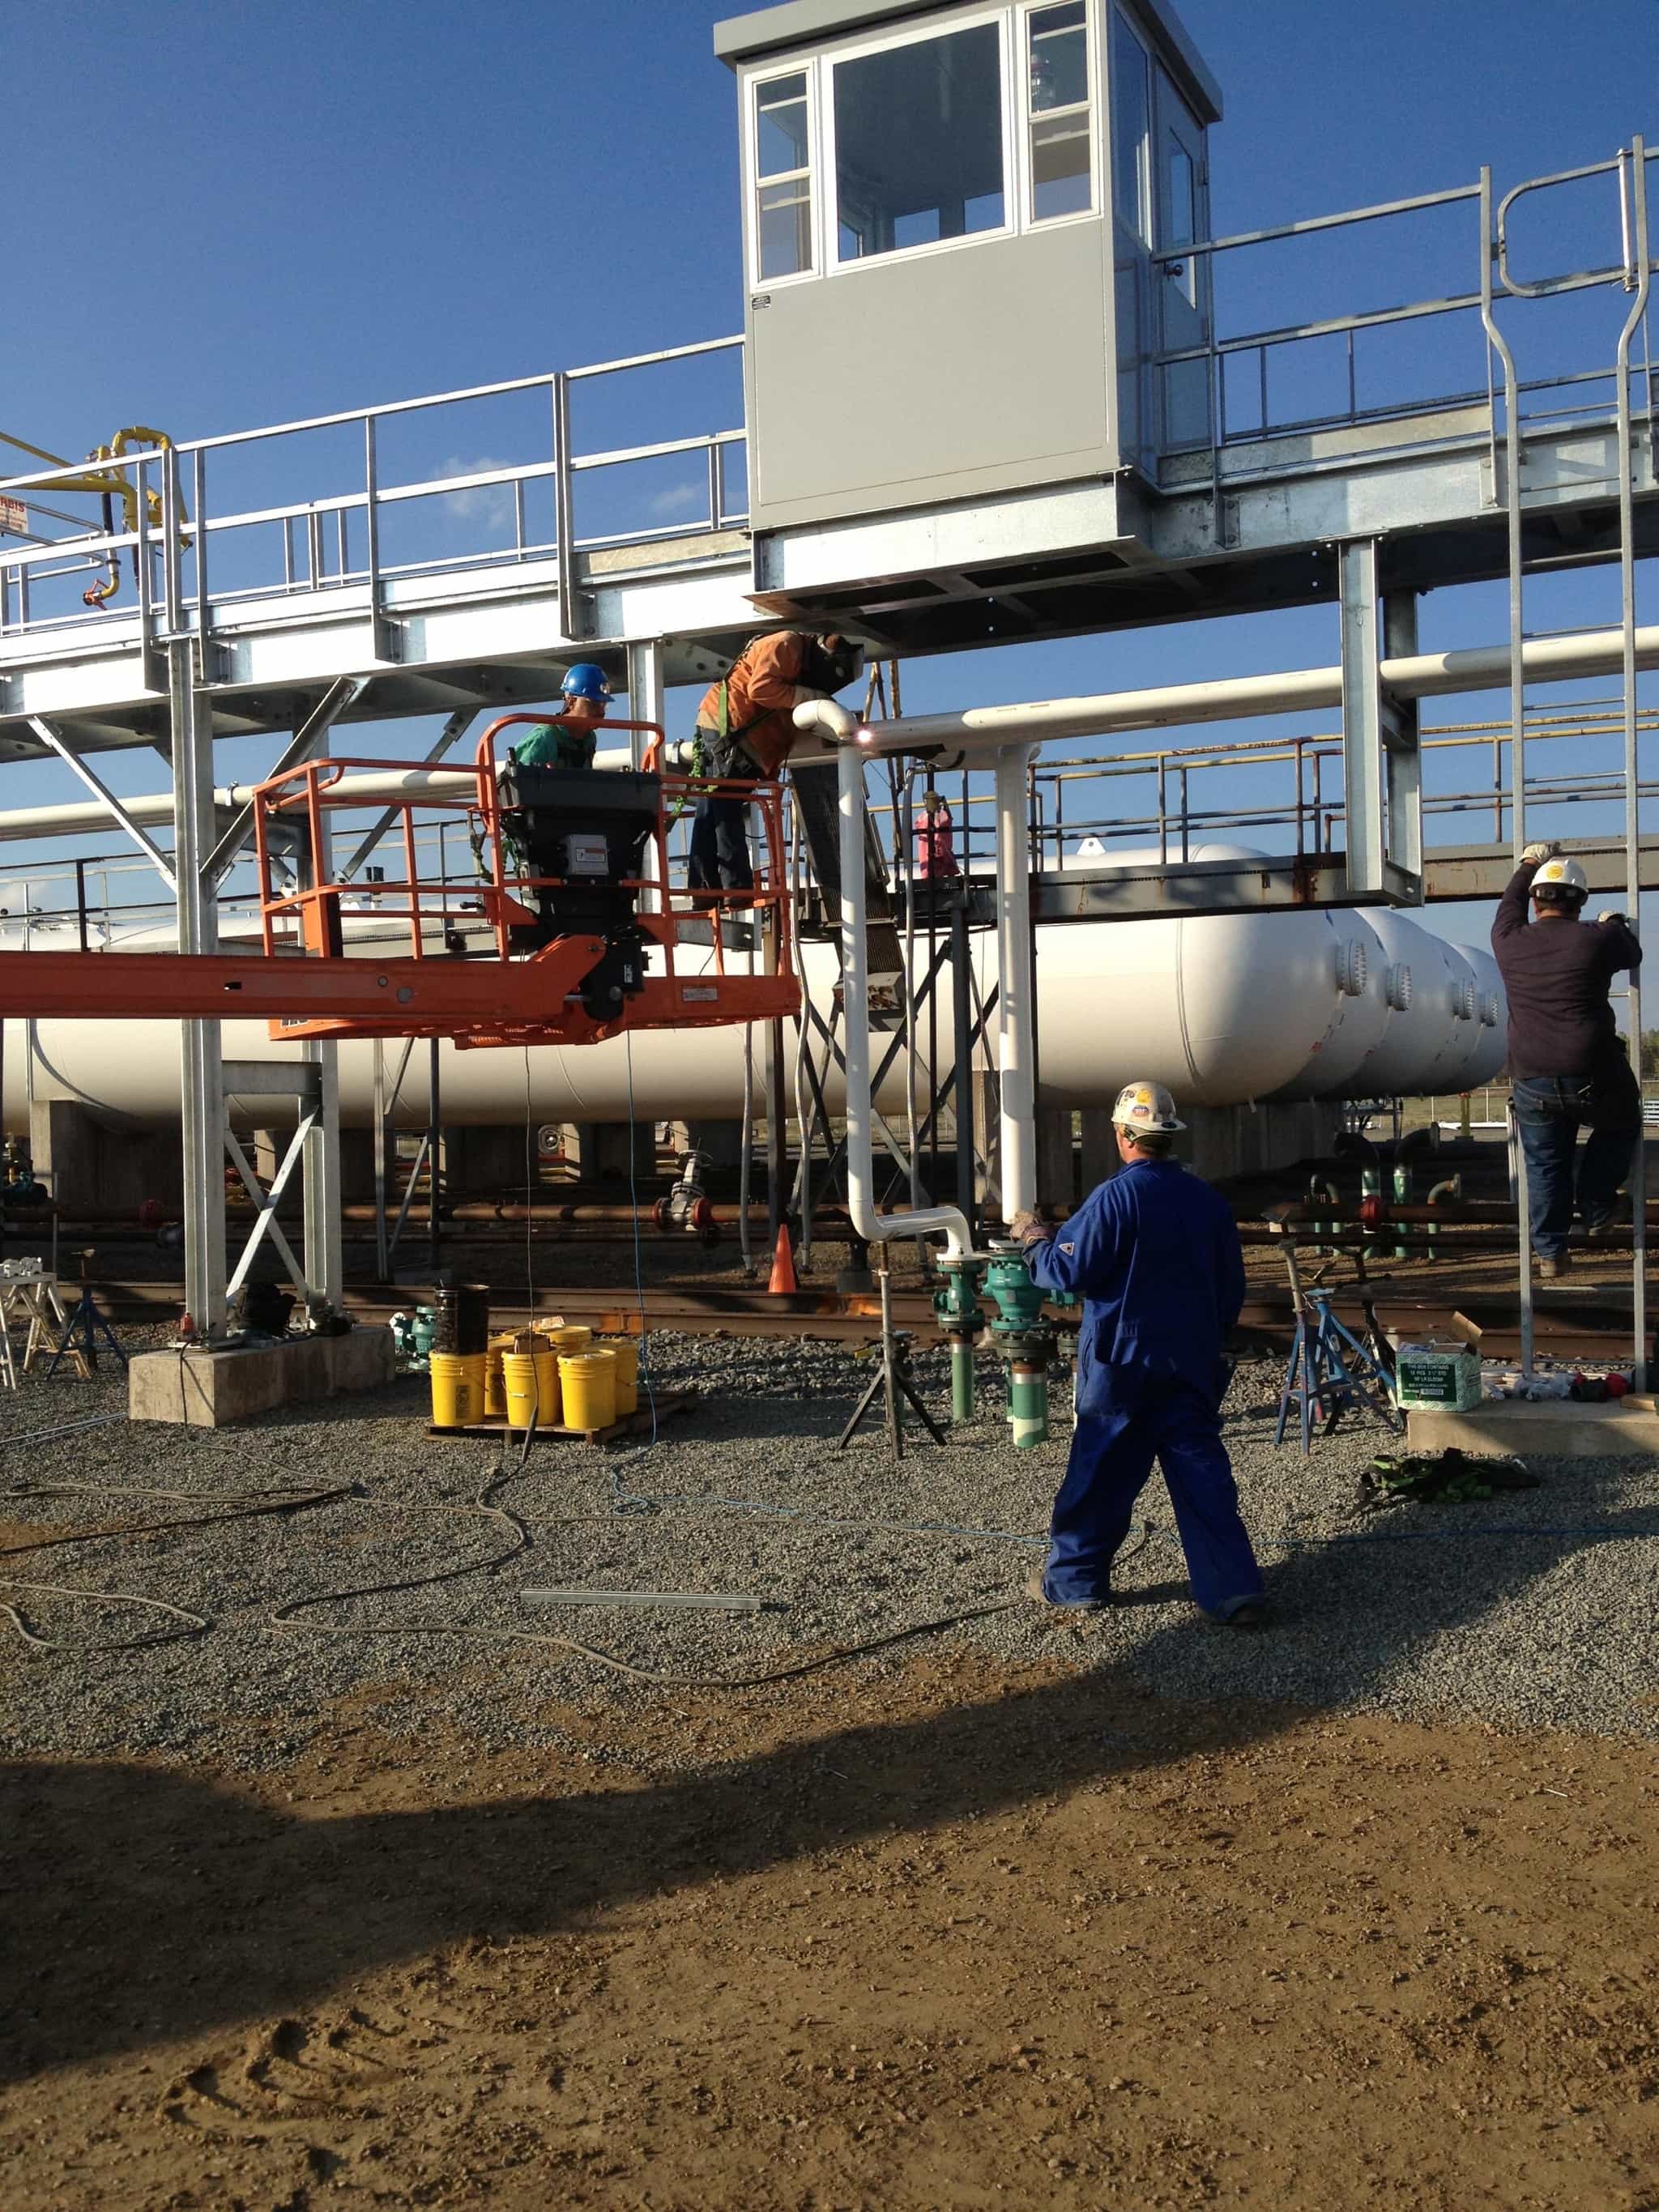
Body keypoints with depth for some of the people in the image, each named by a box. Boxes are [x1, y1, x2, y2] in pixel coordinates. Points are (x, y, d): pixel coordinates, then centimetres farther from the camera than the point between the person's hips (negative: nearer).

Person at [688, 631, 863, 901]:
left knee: (710, 815, 6)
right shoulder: (786, 645, -7)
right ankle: (737, 888, -16)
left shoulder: (803, 663, 23)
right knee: (727, 811, -13)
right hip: (725, 724, -10)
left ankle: (703, 889, 6)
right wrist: (809, 695, -14)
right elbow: (761, 688, -20)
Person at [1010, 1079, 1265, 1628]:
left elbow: (1069, 1270, -15)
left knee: (1100, 1475, 7)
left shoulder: (1115, 1197, -15)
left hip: (1123, 1362, -4)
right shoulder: (1209, 1201, 4)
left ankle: (1073, 1581, 20)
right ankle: (1234, 1590, 3)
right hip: (1192, 1365, 5)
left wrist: (1034, 1238, 4)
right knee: (1201, 1470, 7)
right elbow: (1232, 1289, 11)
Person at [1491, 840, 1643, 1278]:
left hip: (1532, 1083, 3)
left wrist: (1529, 864, 41)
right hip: (1592, 1079, -3)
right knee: (1621, 1127, 27)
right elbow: (1633, 956, 16)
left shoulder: (1511, 943, 2)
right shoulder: (1597, 939, -7)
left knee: (1544, 1166, 13)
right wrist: (1615, 925, 36)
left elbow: (1508, 908, 25)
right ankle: (1595, 1205, 25)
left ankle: (1550, 1251, 15)